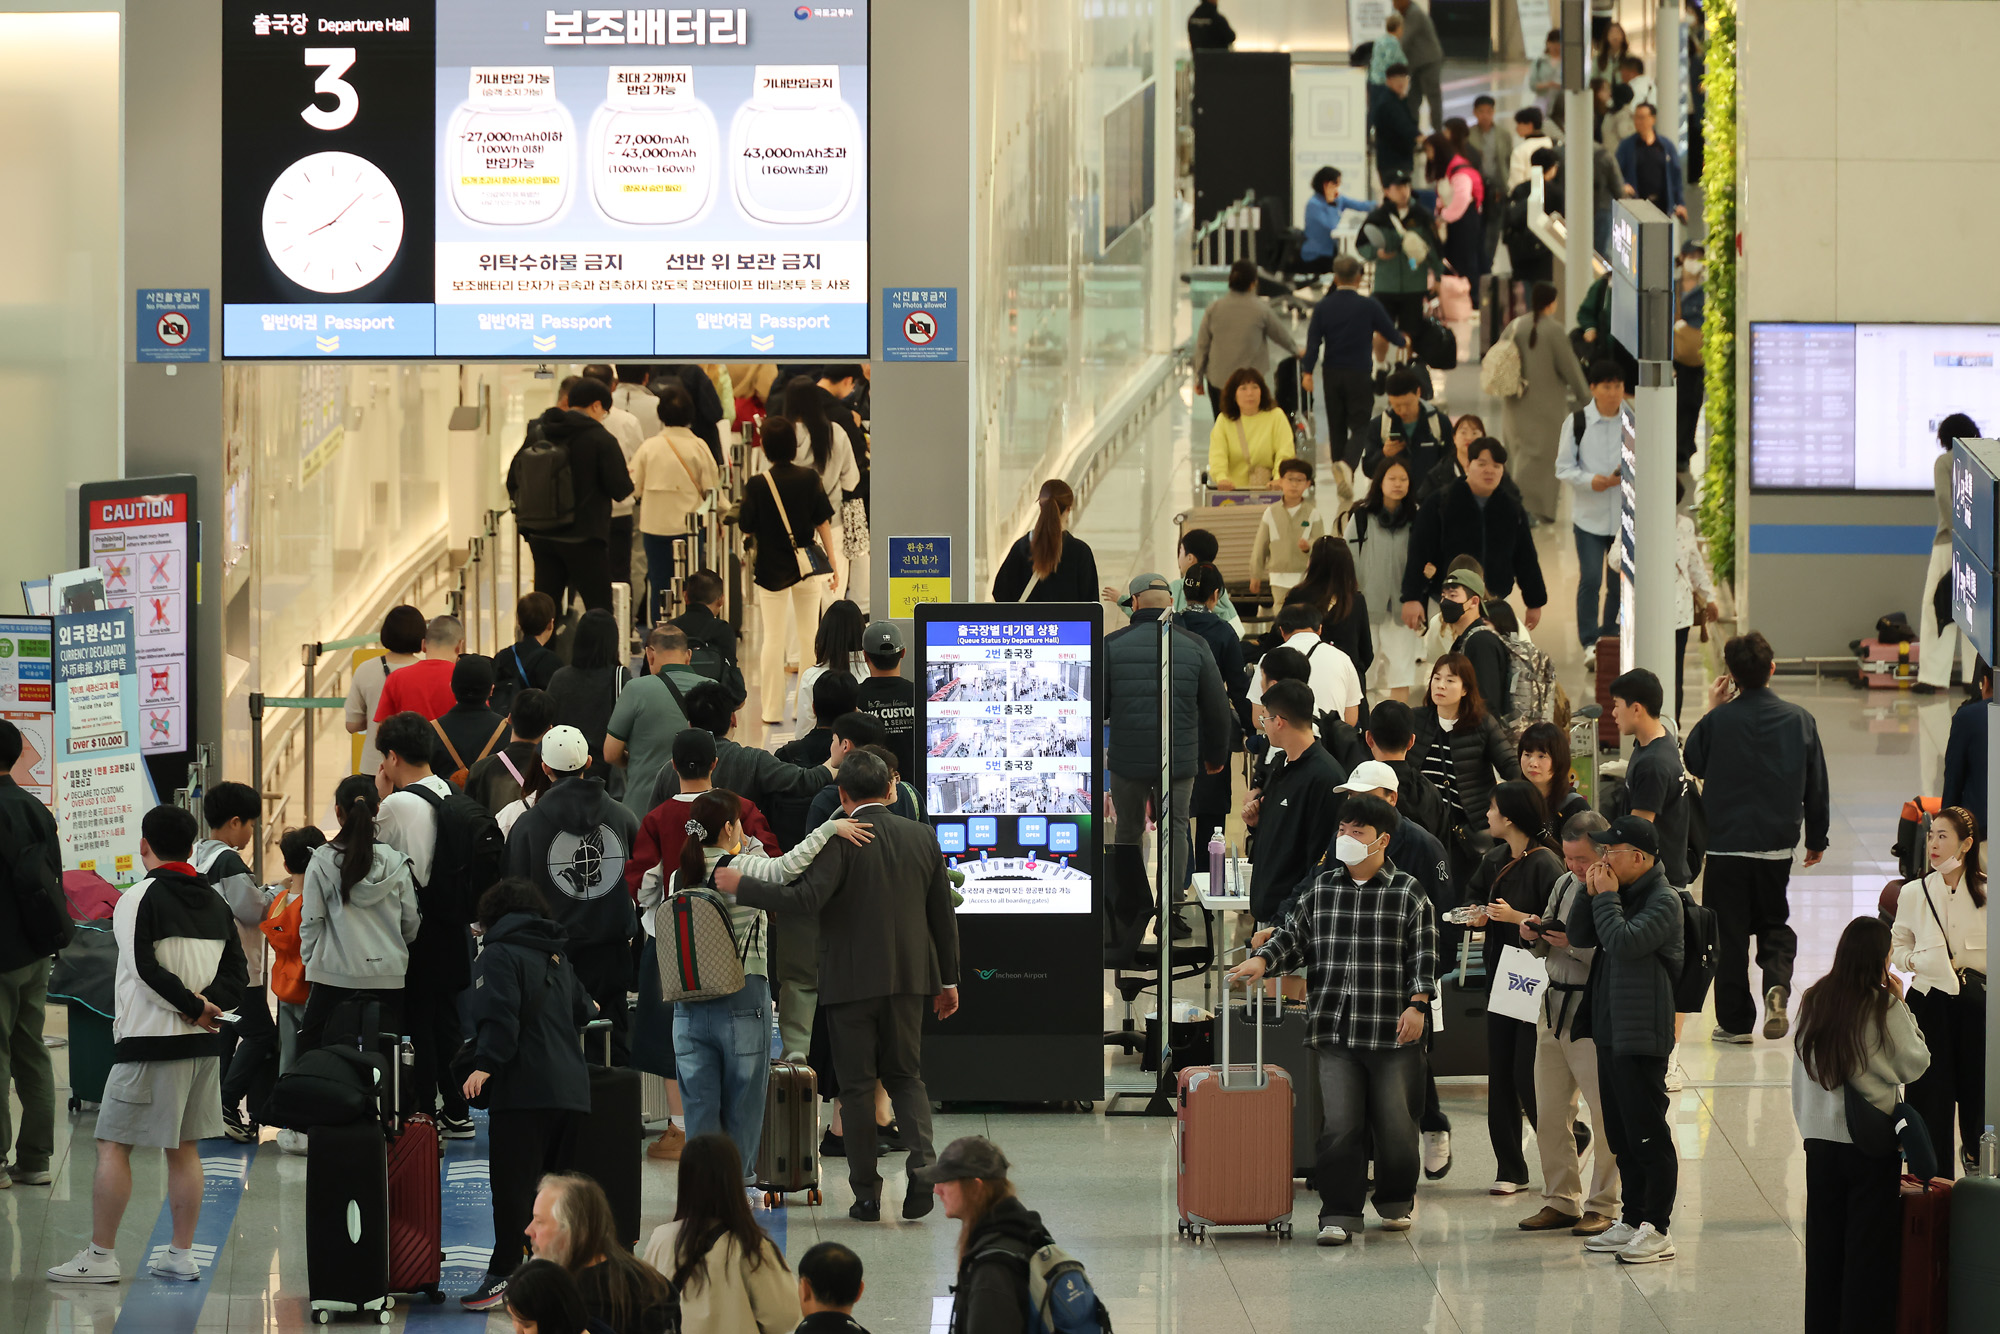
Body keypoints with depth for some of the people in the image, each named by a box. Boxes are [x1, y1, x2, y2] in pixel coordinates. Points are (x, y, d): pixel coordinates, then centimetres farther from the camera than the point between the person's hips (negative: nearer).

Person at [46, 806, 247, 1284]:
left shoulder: (139, 899, -9)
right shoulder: (215, 902, 11)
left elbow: (146, 970, -18)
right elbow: (236, 973, 9)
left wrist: (191, 1006, -10)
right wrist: (205, 1005, -3)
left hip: (149, 1046, -6)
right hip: (202, 1046, 7)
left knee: (113, 1145, -1)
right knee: (184, 1149, 12)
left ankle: (101, 1254, -2)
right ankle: (181, 1254, 13)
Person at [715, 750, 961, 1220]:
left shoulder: (839, 840, -12)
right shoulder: (923, 837, 5)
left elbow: (806, 899, -24)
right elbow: (943, 915, 9)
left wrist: (741, 886, -17)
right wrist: (948, 979, 18)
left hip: (851, 982, -4)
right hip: (909, 978, 4)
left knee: (857, 1086, 5)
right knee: (905, 1075, 16)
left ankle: (866, 1194, 6)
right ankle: (922, 1165, -6)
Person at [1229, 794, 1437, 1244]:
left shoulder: (1407, 892, 2)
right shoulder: (1321, 888, 12)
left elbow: (1424, 954, 1)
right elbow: (1294, 936, 15)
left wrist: (1417, 1004, -9)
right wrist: (1262, 959, -4)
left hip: (1392, 1034, -2)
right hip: (1334, 1033, 2)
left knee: (1394, 1123, 4)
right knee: (1339, 1124, -6)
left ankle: (1397, 1201, 27)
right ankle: (1339, 1213, 0)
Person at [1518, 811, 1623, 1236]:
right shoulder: (1565, 884, 12)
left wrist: (1576, 945, -24)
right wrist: (1536, 934, 1)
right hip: (1555, 1007, 8)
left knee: (1606, 1116, -3)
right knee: (1550, 1113, 11)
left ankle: (1603, 1207, 6)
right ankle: (1561, 1201, 21)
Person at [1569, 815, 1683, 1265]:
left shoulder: (1663, 902, -13)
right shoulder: (1623, 893, 13)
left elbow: (1624, 942, -26)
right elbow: (1579, 937, 11)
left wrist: (1606, 896, -15)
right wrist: (1590, 894, -2)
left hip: (1644, 1036, -9)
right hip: (1610, 1031, 9)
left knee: (1648, 1134, -5)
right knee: (1620, 1134, 14)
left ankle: (1656, 1230, -1)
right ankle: (1632, 1221, 22)